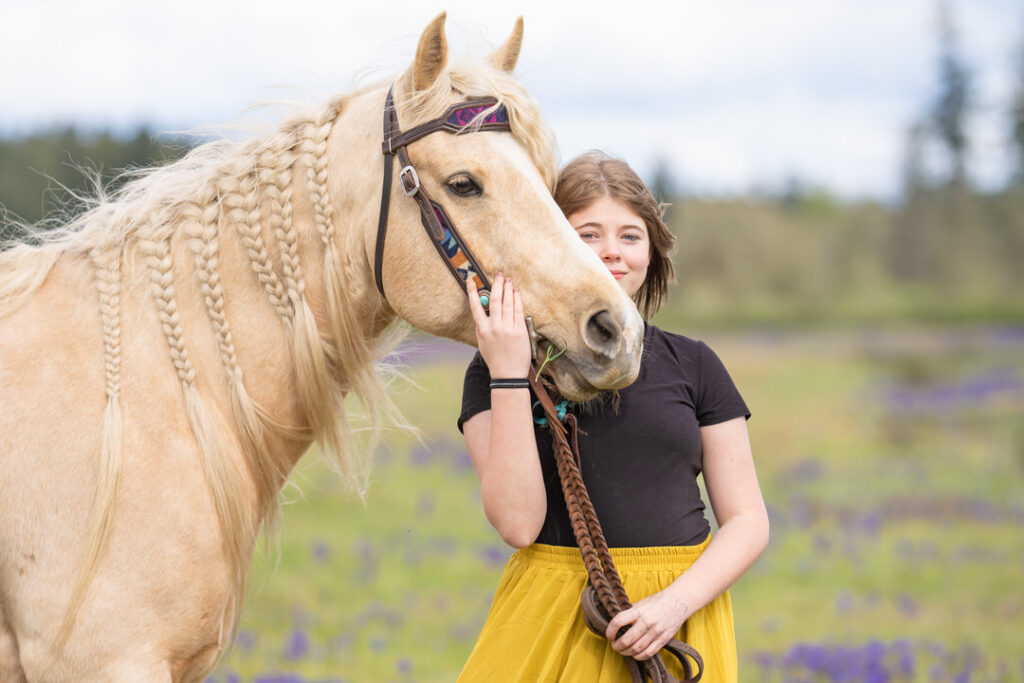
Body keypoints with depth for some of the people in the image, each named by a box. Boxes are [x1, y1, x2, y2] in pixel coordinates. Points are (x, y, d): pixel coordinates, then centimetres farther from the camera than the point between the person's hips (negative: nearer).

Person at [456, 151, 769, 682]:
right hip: (553, 616, -1)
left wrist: (675, 603, -13)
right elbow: (519, 523, -12)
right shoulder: (493, 371, 0)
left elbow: (747, 521, 4)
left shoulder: (692, 365, 6)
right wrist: (508, 376, -18)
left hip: (678, 618, 2)